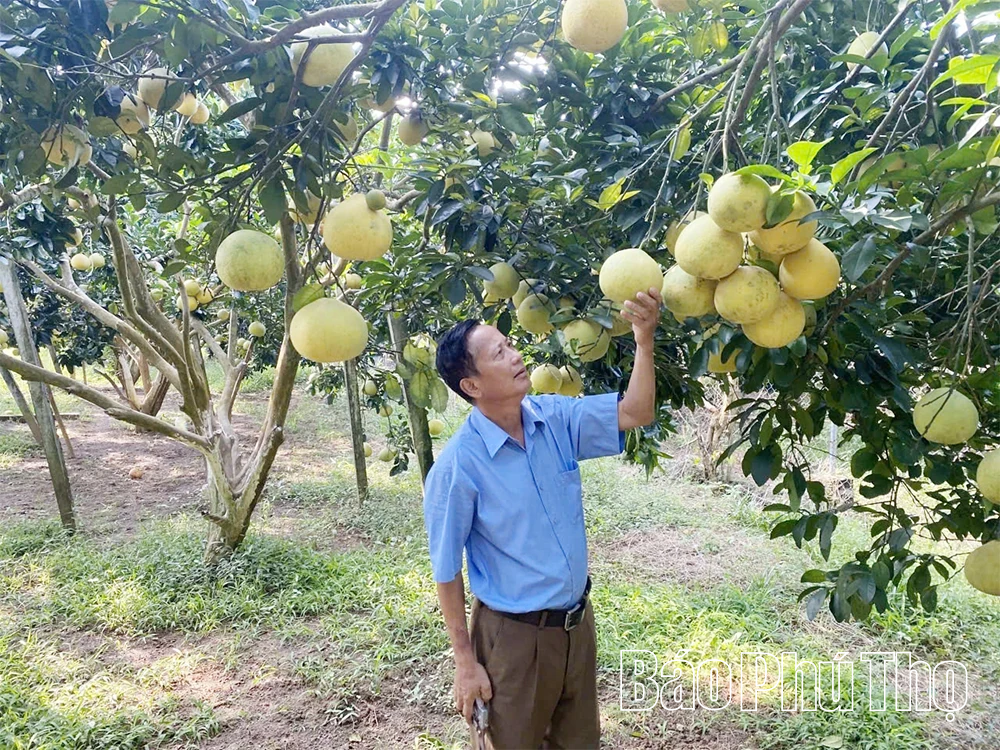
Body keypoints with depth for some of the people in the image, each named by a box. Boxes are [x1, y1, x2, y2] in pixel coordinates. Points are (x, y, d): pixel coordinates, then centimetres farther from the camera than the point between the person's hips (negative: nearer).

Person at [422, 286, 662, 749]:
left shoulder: (556, 418, -5)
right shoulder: (459, 466, -21)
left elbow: (635, 415, -9)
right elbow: (446, 569, -13)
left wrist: (644, 339, -24)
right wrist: (465, 661, -9)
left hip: (577, 621, 6)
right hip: (513, 635, -5)